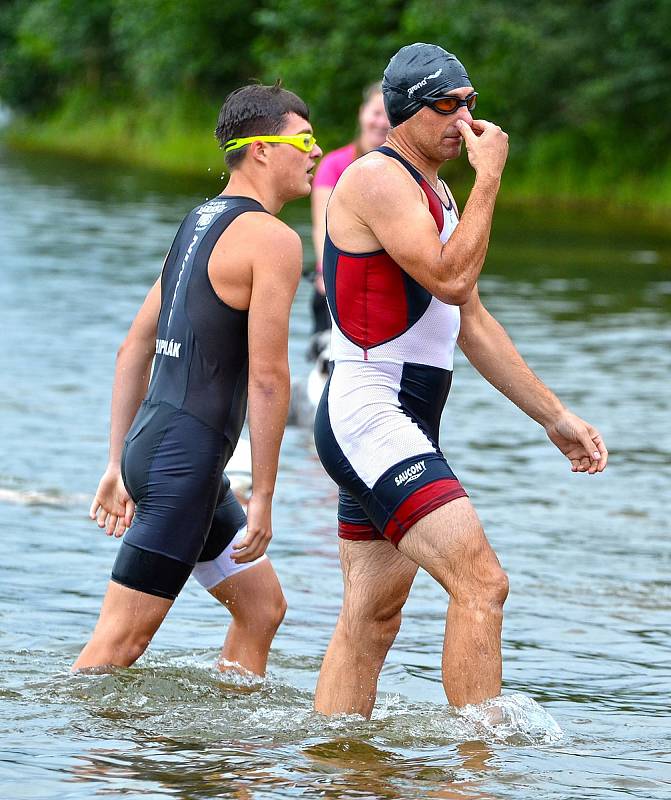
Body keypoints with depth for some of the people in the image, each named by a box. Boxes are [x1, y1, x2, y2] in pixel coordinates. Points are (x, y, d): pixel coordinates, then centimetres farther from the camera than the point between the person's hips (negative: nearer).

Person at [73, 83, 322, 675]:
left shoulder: (198, 225, 17)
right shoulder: (272, 239, -11)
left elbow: (135, 349, 19)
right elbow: (267, 376, -16)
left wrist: (118, 464, 21)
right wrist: (262, 497, -13)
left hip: (150, 444, 10)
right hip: (187, 455, -10)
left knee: (262, 605, 17)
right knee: (121, 642, -9)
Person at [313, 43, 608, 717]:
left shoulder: (435, 193, 20)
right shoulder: (377, 178, -11)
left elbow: (472, 323, 23)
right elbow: (450, 278, -23)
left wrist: (555, 418, 20)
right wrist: (489, 176, -15)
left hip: (401, 429, 10)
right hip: (368, 416, -10)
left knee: (370, 620, 10)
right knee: (481, 585, -18)